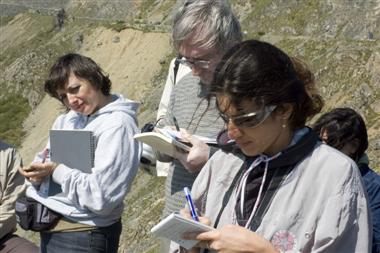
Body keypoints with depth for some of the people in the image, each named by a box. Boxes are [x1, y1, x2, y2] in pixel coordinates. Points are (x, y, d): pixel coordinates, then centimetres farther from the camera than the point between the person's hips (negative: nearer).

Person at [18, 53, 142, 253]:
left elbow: (100, 198, -23)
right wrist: (39, 171, -8)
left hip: (82, 236, -7)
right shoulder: (67, 119, 7)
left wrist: (57, 171, -18)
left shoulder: (117, 124, -18)